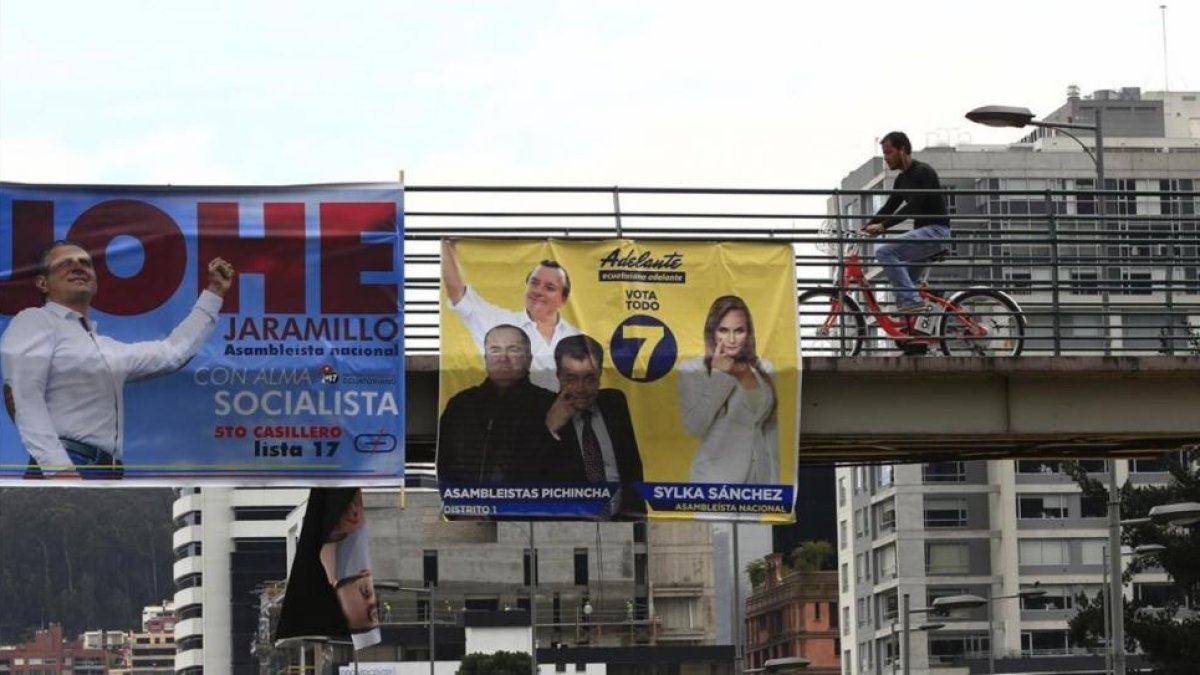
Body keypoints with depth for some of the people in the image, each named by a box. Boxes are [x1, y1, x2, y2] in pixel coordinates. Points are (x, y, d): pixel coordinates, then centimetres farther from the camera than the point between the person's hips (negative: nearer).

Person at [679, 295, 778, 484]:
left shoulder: (764, 369, 10)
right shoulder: (692, 370, -4)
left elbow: (770, 430, 15)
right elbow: (695, 426, -16)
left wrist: (773, 481, 12)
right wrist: (719, 375, -14)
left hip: (761, 478, 5)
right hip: (717, 482, -4)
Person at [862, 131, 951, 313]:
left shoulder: (923, 172, -13)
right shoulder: (902, 179, 16)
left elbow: (913, 207, -23)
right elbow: (889, 207, 16)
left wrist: (882, 226, -26)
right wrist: (867, 228, 2)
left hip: (935, 231, -10)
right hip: (923, 232, 10)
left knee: (885, 252, -23)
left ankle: (911, 300, -25)